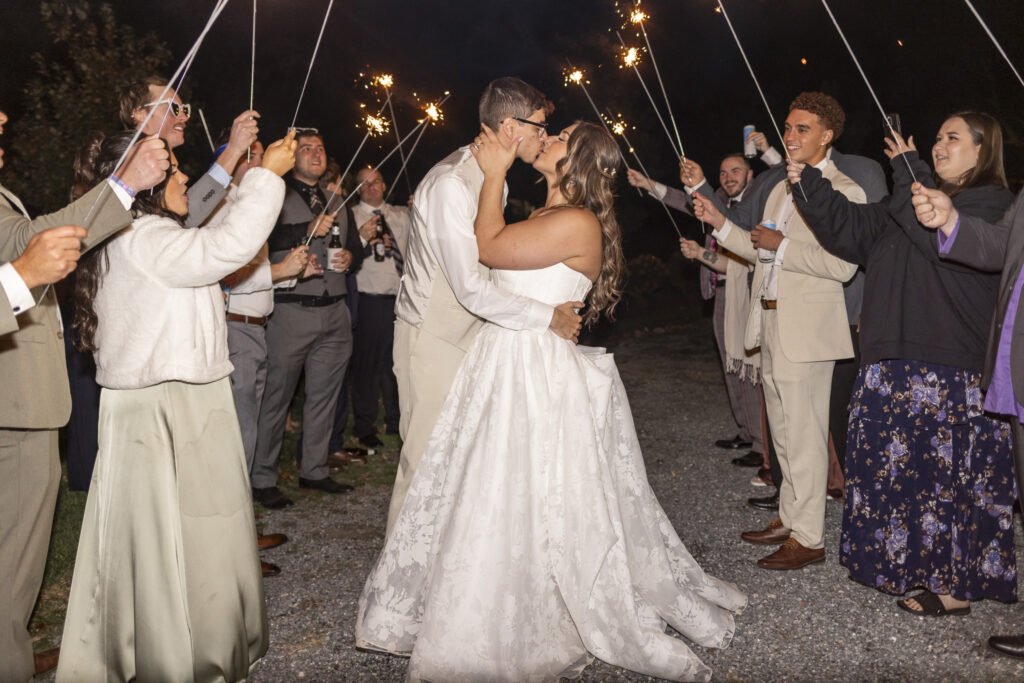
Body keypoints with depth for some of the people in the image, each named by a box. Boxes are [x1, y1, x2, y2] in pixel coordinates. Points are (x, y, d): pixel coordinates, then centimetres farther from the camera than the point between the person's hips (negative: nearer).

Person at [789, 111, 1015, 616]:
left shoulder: (992, 204, -2)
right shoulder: (917, 200, 20)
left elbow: (940, 238, -19)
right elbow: (852, 228, 12)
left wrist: (909, 171, -8)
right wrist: (809, 185, 0)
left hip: (952, 367, -7)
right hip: (896, 358, 7)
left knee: (948, 471, -1)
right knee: (900, 465, 10)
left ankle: (956, 585, 12)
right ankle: (918, 568, 24)